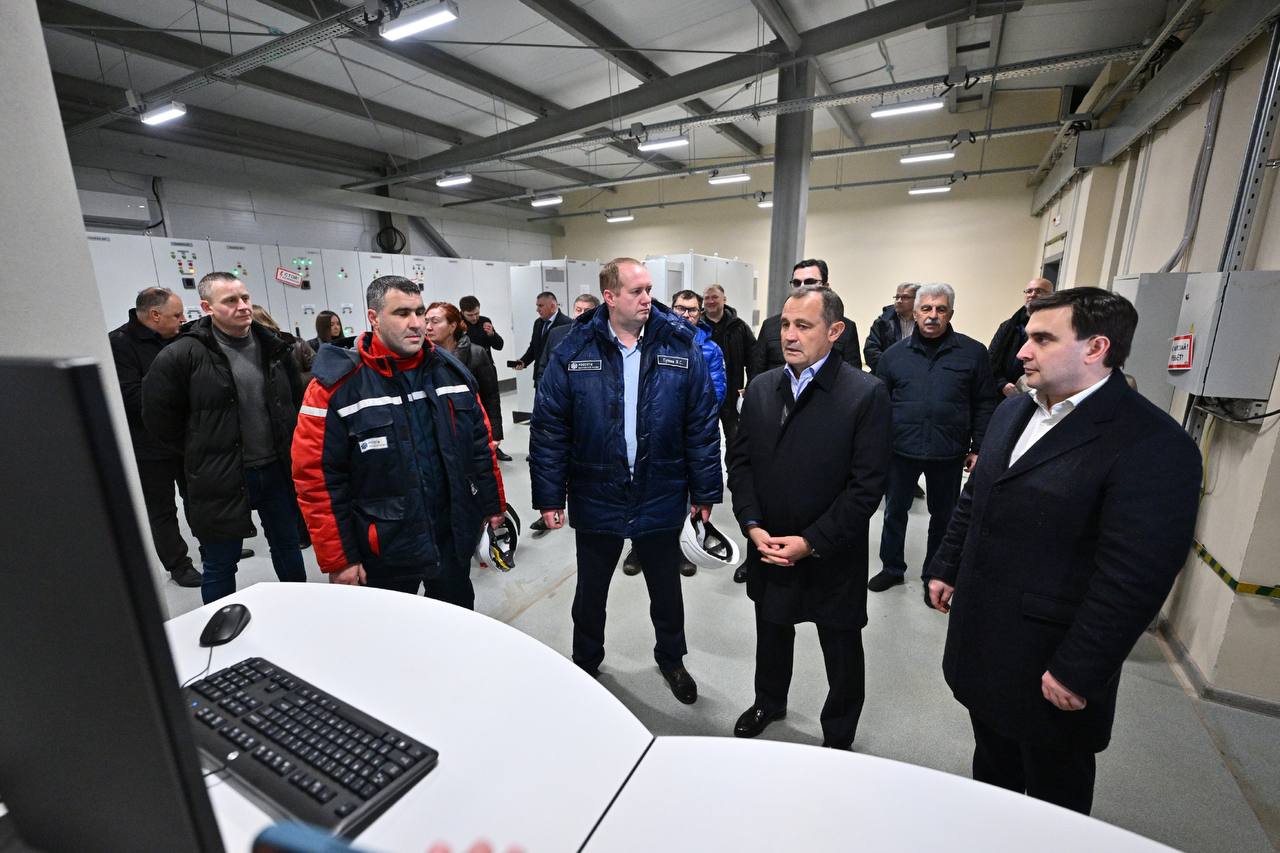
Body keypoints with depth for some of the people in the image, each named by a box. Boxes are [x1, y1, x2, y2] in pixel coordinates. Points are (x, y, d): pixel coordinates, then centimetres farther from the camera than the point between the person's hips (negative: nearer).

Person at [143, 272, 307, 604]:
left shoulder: (273, 346, 4)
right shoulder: (182, 355, -10)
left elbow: (296, 398, 16)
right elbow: (159, 415, -4)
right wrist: (202, 453, -1)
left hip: (277, 469, 4)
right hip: (221, 477, -4)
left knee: (288, 547, 19)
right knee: (220, 565, 10)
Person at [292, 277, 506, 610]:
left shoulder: (451, 369, 1)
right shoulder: (336, 384, -12)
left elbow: (480, 443, 7)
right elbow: (318, 476, -12)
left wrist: (492, 504, 10)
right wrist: (338, 558, -9)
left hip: (454, 536, 4)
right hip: (386, 548, -3)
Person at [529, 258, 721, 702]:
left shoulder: (680, 346, -6)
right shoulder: (574, 350, -8)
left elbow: (701, 424, -3)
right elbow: (548, 428, -6)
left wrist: (705, 490, -2)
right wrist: (549, 496, -6)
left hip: (661, 499, 1)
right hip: (596, 498, 0)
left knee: (666, 588, 21)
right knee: (590, 590, 21)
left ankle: (671, 659, 49)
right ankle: (585, 662, 48)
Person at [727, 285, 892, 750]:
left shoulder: (866, 394, -14)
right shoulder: (761, 387, 0)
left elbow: (868, 484, -16)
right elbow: (740, 460, 3)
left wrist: (811, 542, -17)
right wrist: (752, 526, -8)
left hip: (832, 558, -3)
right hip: (768, 548, 4)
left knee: (842, 653, 18)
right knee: (771, 634, 25)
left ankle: (838, 737, 44)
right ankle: (768, 702, 53)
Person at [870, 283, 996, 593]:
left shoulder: (973, 352, -1)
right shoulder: (895, 354, 2)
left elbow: (984, 404, 2)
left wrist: (978, 448, -1)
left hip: (948, 454, 0)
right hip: (901, 451, 1)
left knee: (943, 516, 16)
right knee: (894, 512, 13)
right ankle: (892, 568, 31)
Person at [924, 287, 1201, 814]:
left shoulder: (1154, 445, -20)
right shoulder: (1012, 412, 4)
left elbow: (1133, 578, -22)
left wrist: (1077, 672, -19)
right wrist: (946, 567, 14)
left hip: (1049, 662, -7)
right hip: (981, 639, 7)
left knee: (1055, 795, 19)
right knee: (992, 763, 28)